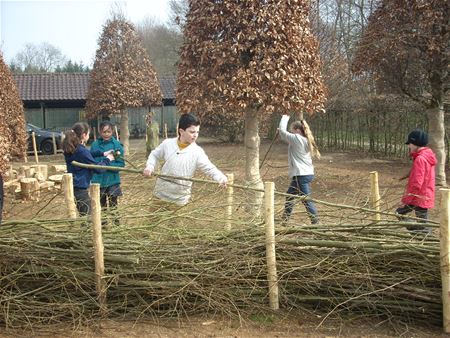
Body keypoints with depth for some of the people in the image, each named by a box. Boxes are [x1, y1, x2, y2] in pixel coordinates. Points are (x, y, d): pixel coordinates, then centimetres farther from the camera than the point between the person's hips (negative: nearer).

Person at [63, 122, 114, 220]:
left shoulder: (70, 150, 6)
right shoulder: (82, 151, -20)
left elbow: (89, 156, 16)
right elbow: (98, 168, -15)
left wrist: (103, 154, 9)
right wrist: (107, 159, 1)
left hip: (73, 186, 9)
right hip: (80, 188, -9)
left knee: (85, 216, 19)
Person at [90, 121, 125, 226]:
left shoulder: (117, 145, -7)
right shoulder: (95, 145, 1)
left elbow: (121, 164, -10)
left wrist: (108, 165, -24)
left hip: (112, 181, -3)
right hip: (98, 180, 3)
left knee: (113, 205, 5)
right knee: (102, 205, 17)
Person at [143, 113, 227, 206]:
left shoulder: (197, 152, -12)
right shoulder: (167, 143, -4)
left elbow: (209, 168, -20)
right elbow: (155, 155, 12)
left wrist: (221, 177, -39)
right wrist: (150, 166, -7)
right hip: (161, 191, 2)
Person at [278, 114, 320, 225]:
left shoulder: (297, 139, -15)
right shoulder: (305, 140, 12)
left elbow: (282, 131, -8)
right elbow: (287, 138, 24)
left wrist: (285, 117, 5)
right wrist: (281, 133, 10)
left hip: (301, 175, -10)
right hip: (306, 173, 10)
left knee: (306, 199, -6)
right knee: (290, 195, 21)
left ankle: (316, 222, -2)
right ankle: (284, 220, 32)